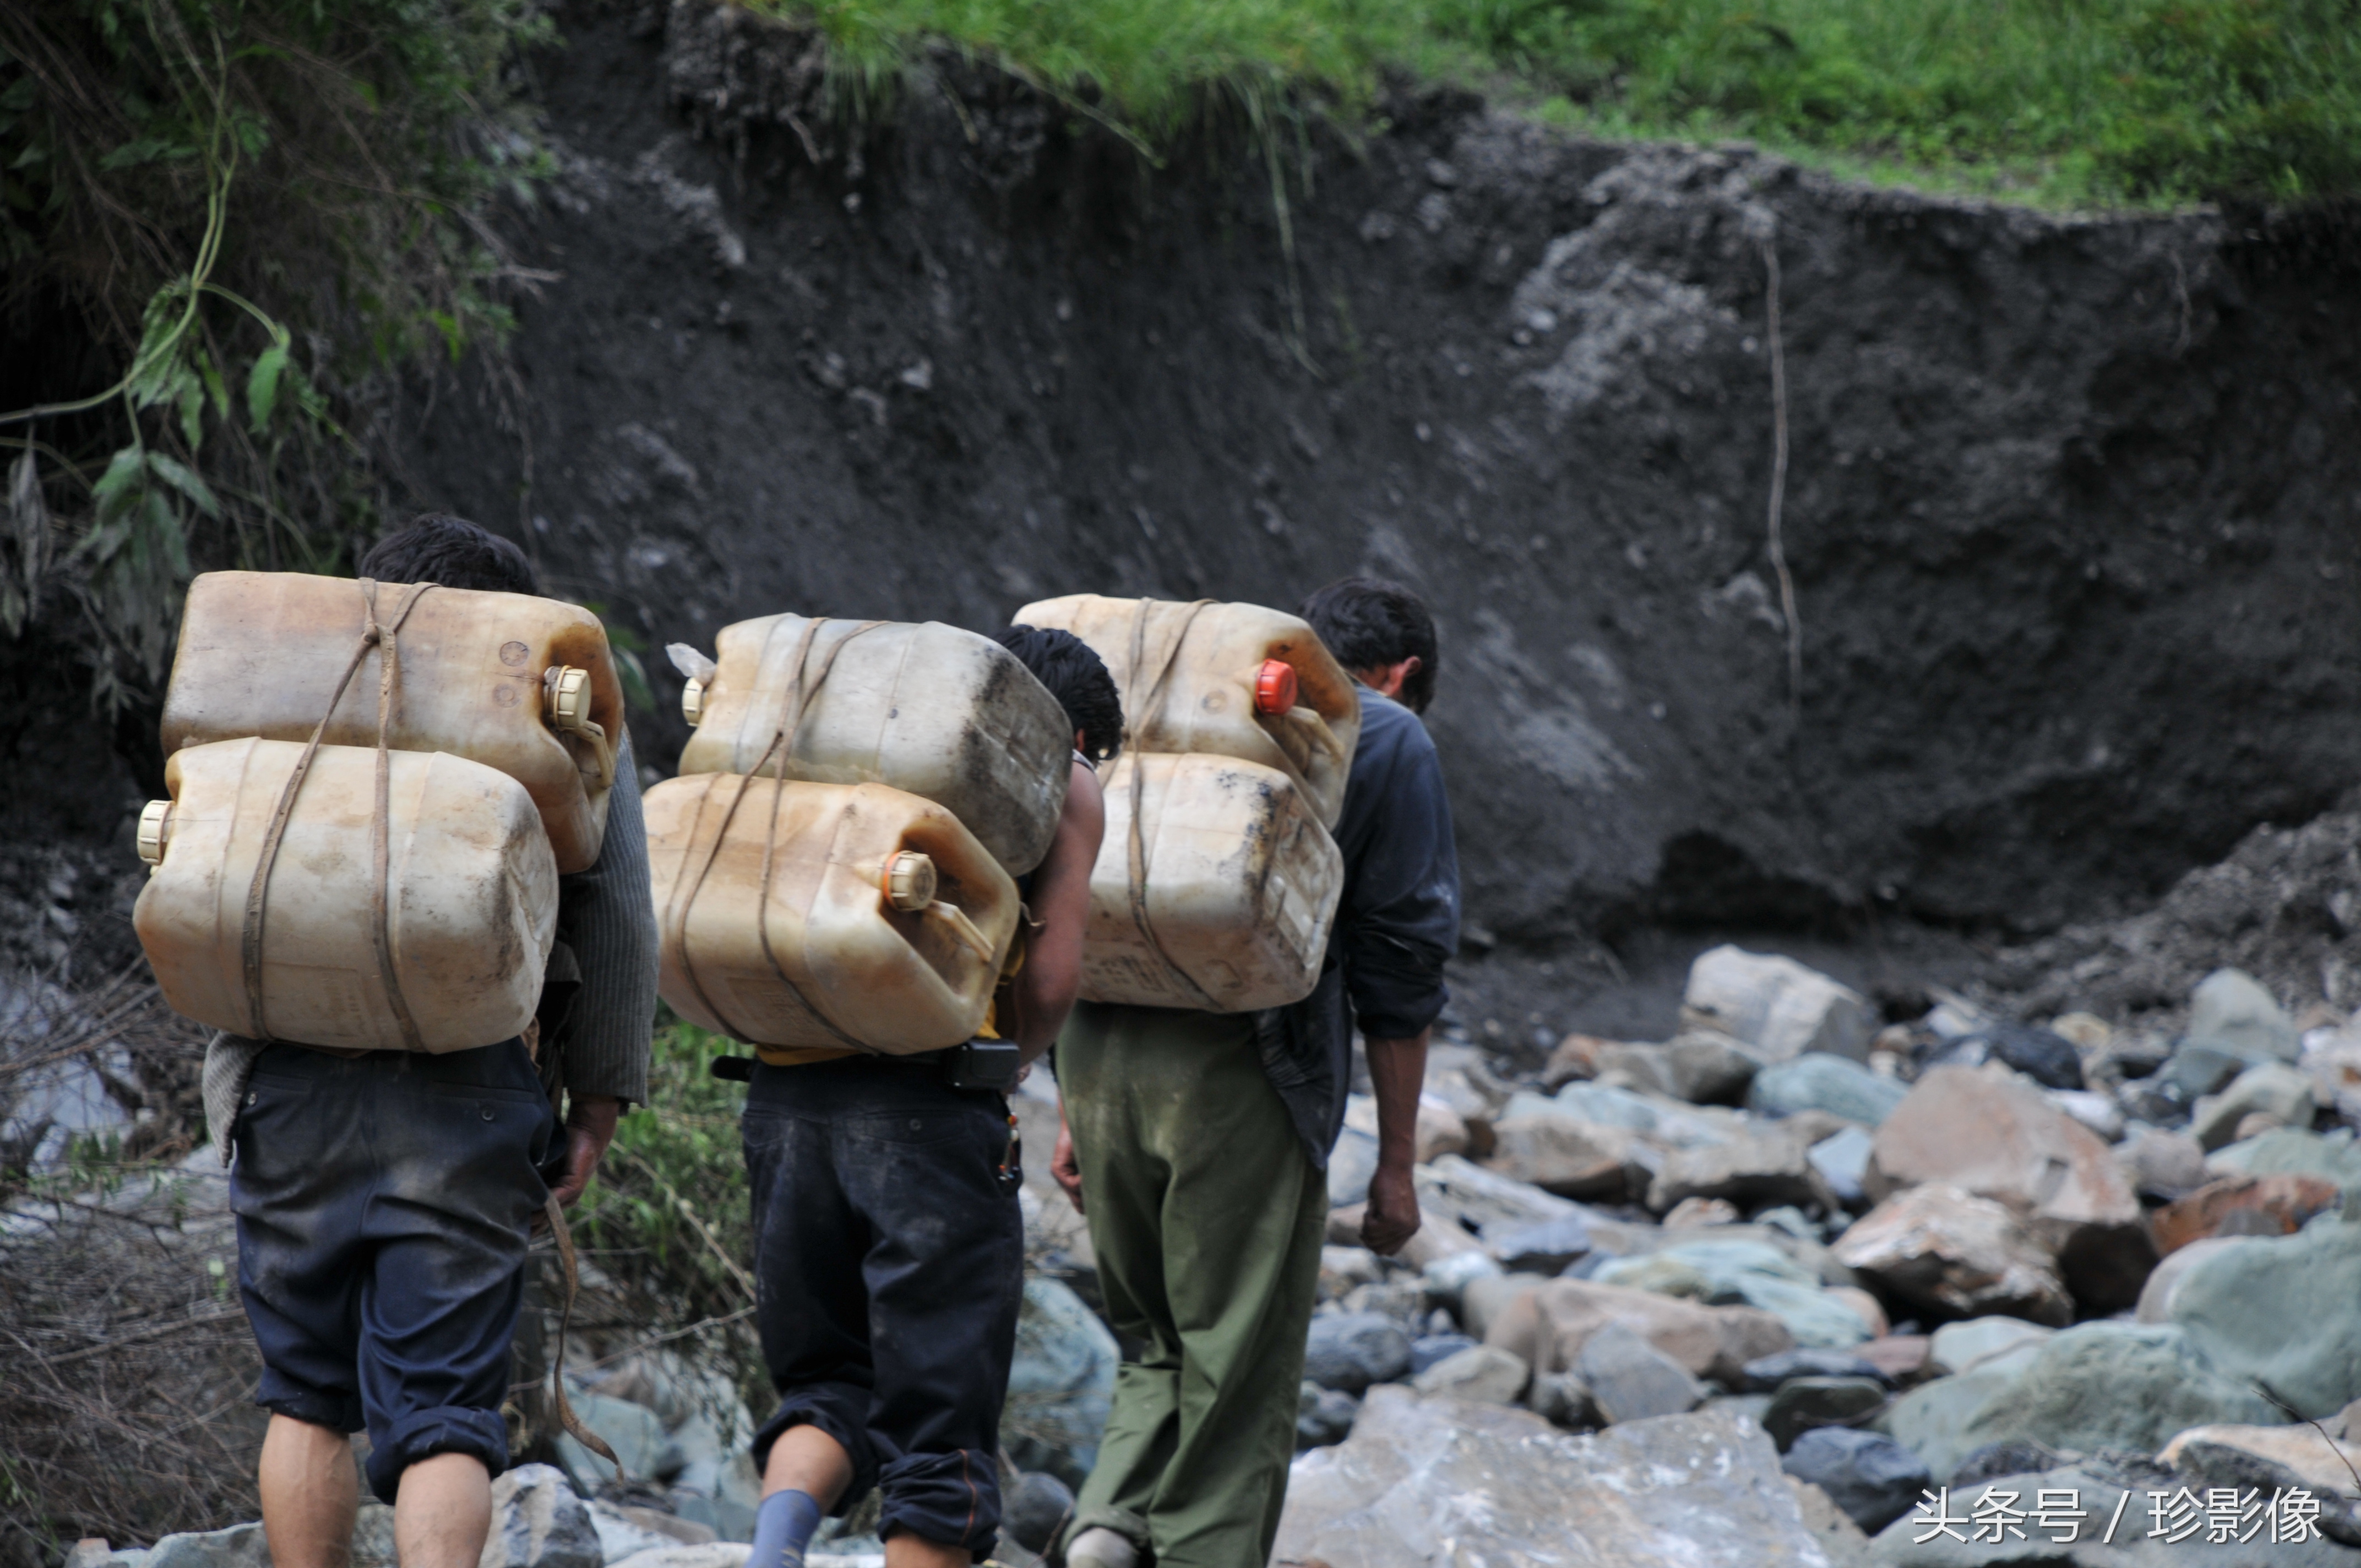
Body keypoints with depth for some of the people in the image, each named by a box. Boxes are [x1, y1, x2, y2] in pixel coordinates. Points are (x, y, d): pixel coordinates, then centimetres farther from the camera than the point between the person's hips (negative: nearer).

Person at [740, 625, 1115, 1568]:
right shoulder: (1063, 782, 11)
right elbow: (1052, 978, -1)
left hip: (784, 1092, 5)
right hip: (931, 1100, -5)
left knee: (826, 1383, 16)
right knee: (940, 1427, 4)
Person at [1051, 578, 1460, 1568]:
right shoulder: (1389, 743, 8)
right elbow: (1399, 958, 2)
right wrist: (1397, 1162, 5)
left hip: (1097, 1052, 5)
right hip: (1239, 1072, -5)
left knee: (1158, 1341, 19)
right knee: (1239, 1374, 4)